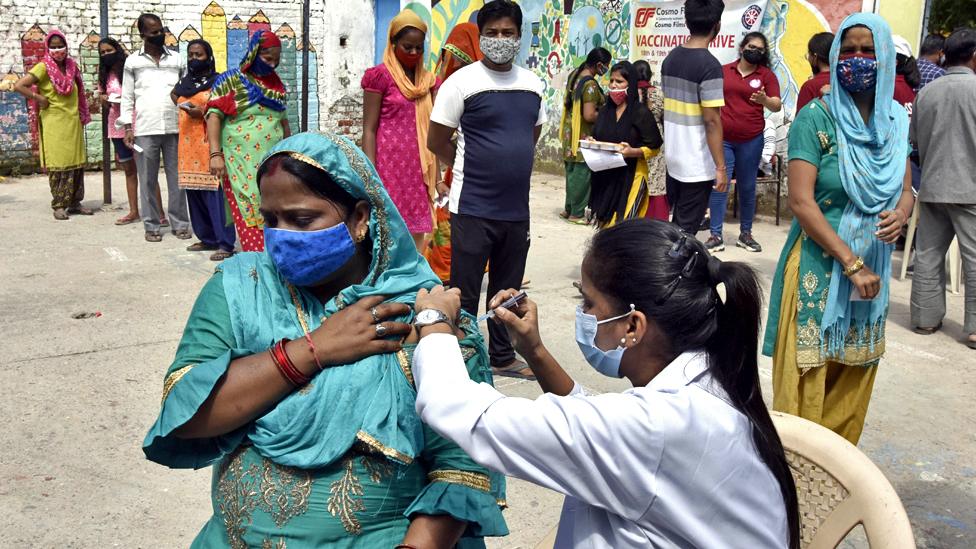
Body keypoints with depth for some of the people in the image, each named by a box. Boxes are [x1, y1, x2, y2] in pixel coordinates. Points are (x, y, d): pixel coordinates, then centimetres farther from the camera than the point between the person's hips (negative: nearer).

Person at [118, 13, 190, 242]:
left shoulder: (177, 60, 10)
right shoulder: (133, 62, 7)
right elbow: (127, 97, 7)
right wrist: (128, 127, -1)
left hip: (174, 127, 1)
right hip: (145, 129, -1)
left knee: (177, 178, 3)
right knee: (148, 179, 3)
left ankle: (180, 223, 11)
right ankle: (151, 225, 11)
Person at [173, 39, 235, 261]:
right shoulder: (183, 83, 17)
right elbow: (175, 97, 36)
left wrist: (203, 112, -17)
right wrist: (187, 110, 16)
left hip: (210, 144, -6)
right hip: (189, 145, 7)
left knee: (215, 192, -10)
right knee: (194, 193, 7)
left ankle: (225, 244, -9)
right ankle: (208, 239, 17)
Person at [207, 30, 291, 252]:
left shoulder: (276, 84, 16)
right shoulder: (231, 80, 0)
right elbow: (214, 116, -6)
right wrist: (215, 154, -16)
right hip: (242, 164, -5)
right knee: (250, 217, -8)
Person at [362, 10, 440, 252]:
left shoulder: (428, 79, 12)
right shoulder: (380, 76, -3)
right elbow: (369, 129, -6)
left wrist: (437, 173, 9)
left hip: (419, 169, 5)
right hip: (390, 165, -5)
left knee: (417, 232, 6)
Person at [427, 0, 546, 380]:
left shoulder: (533, 84, 7)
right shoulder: (462, 82, -8)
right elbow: (437, 141, -3)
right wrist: (473, 168, 6)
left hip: (517, 208, 5)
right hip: (473, 208, -5)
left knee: (508, 290, 17)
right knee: (464, 294, 3)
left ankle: (503, 357, 32)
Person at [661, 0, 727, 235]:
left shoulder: (670, 59, 6)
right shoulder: (709, 65, -17)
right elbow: (711, 121, -19)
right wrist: (721, 167, -14)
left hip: (673, 160, 7)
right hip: (698, 165, -7)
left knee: (675, 224, 17)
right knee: (686, 229, 1)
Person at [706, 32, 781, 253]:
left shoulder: (767, 75, 2)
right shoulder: (723, 71, 5)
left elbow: (777, 105, -5)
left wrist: (764, 100, -25)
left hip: (751, 140, 0)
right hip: (722, 139, 0)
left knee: (747, 188, 8)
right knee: (718, 186, -2)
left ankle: (745, 234, 18)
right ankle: (715, 236, 3)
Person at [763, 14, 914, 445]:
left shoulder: (895, 120, 6)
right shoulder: (816, 118, -10)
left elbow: (906, 189, 14)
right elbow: (801, 202, -16)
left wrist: (900, 215, -11)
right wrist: (851, 263, -17)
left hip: (873, 267, 6)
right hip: (820, 267, -5)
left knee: (854, 376, 13)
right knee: (808, 377, -1)